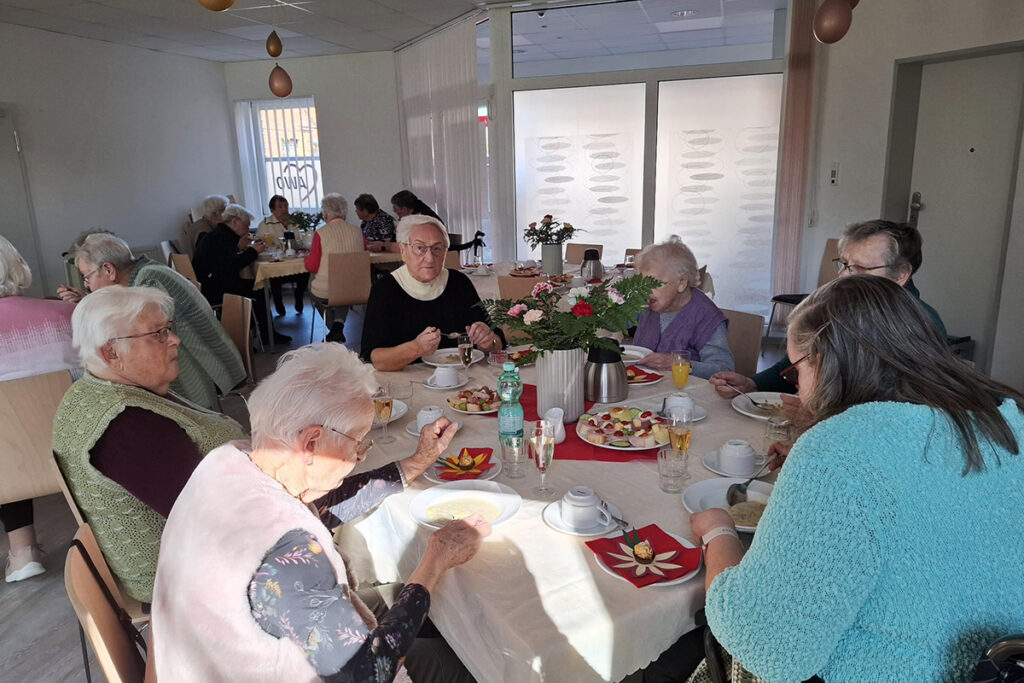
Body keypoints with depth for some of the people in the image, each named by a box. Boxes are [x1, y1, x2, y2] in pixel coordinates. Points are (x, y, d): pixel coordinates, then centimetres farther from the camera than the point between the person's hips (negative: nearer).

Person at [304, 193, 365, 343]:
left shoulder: (321, 233, -12)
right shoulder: (357, 231, -2)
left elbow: (311, 267, -7)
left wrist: (307, 257, 15)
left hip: (326, 293, -2)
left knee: (315, 293, 32)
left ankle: (334, 327, 22)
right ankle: (339, 323, 12)